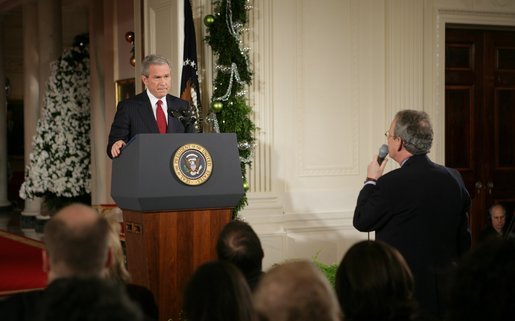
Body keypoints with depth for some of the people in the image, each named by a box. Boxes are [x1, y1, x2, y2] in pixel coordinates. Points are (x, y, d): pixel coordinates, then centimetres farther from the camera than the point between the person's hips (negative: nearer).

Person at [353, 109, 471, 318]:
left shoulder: (392, 183, -18)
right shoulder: (454, 178, 1)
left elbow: (361, 221, -5)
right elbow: (463, 238, 8)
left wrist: (371, 181, 7)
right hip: (446, 292, 6)